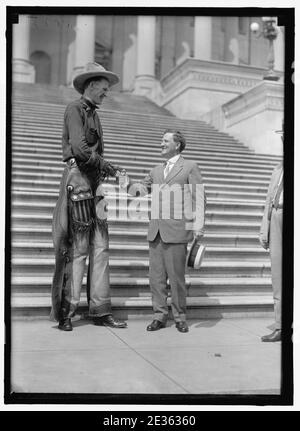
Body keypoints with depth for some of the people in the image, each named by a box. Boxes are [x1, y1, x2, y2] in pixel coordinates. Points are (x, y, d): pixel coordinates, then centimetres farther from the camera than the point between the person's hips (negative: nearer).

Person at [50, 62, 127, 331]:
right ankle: (66, 312, 3)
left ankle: (100, 311, 8)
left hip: (95, 183, 8)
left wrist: (109, 172, 5)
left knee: (100, 249, 4)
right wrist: (109, 168, -9)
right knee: (78, 249, -6)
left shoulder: (94, 114, 24)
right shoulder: (75, 109, -2)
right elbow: (80, 149, -16)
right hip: (78, 180, -8)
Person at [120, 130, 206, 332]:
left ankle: (180, 317, 14)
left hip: (176, 230, -5)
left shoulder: (190, 167, 4)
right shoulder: (157, 170, 21)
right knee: (156, 275, 6)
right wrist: (127, 184, 4)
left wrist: (198, 225, -11)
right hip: (156, 230, 5)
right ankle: (160, 316, 17)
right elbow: (142, 188, 25)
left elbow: (199, 197, -2)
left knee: (176, 275, -1)